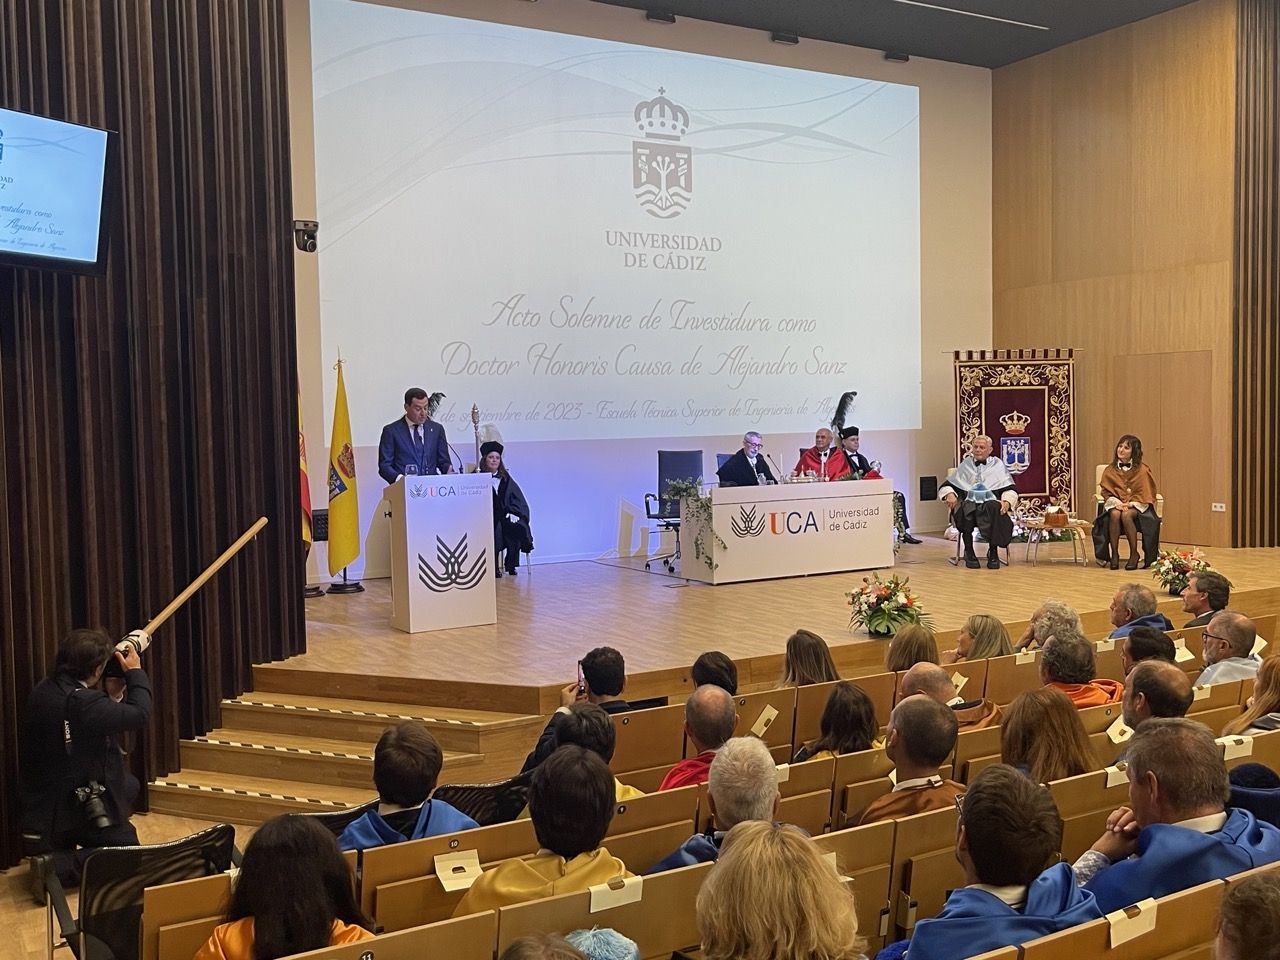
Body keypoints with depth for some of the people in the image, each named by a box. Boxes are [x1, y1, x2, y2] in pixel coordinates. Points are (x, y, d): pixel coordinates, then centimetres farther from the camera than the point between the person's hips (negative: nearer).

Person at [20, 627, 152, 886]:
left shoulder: (44, 691, -2)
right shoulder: (84, 702, -30)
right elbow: (139, 714, -21)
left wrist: (113, 696, -2)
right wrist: (135, 672, -9)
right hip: (72, 807, -9)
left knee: (129, 784, 25)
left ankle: (61, 846, 23)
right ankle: (57, 866, -11)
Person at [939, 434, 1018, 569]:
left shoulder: (998, 465, 20)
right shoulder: (965, 465, 22)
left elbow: (1011, 490, 12)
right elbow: (945, 486, 18)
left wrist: (1007, 501, -11)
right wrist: (949, 494, -6)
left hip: (991, 504, -1)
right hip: (969, 503, 1)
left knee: (994, 507, -37)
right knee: (965, 507, -36)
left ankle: (993, 552, -25)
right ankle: (969, 551, -23)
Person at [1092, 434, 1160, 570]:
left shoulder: (1142, 470, -3)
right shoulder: (1110, 470, 6)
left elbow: (1145, 495, -4)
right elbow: (1106, 492, 4)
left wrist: (1130, 504, -19)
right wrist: (1116, 503, -15)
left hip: (1137, 506, -2)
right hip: (1115, 504, 2)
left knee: (1126, 515, -36)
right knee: (1115, 514, -33)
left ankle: (1134, 554, -25)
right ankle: (1114, 554, -27)